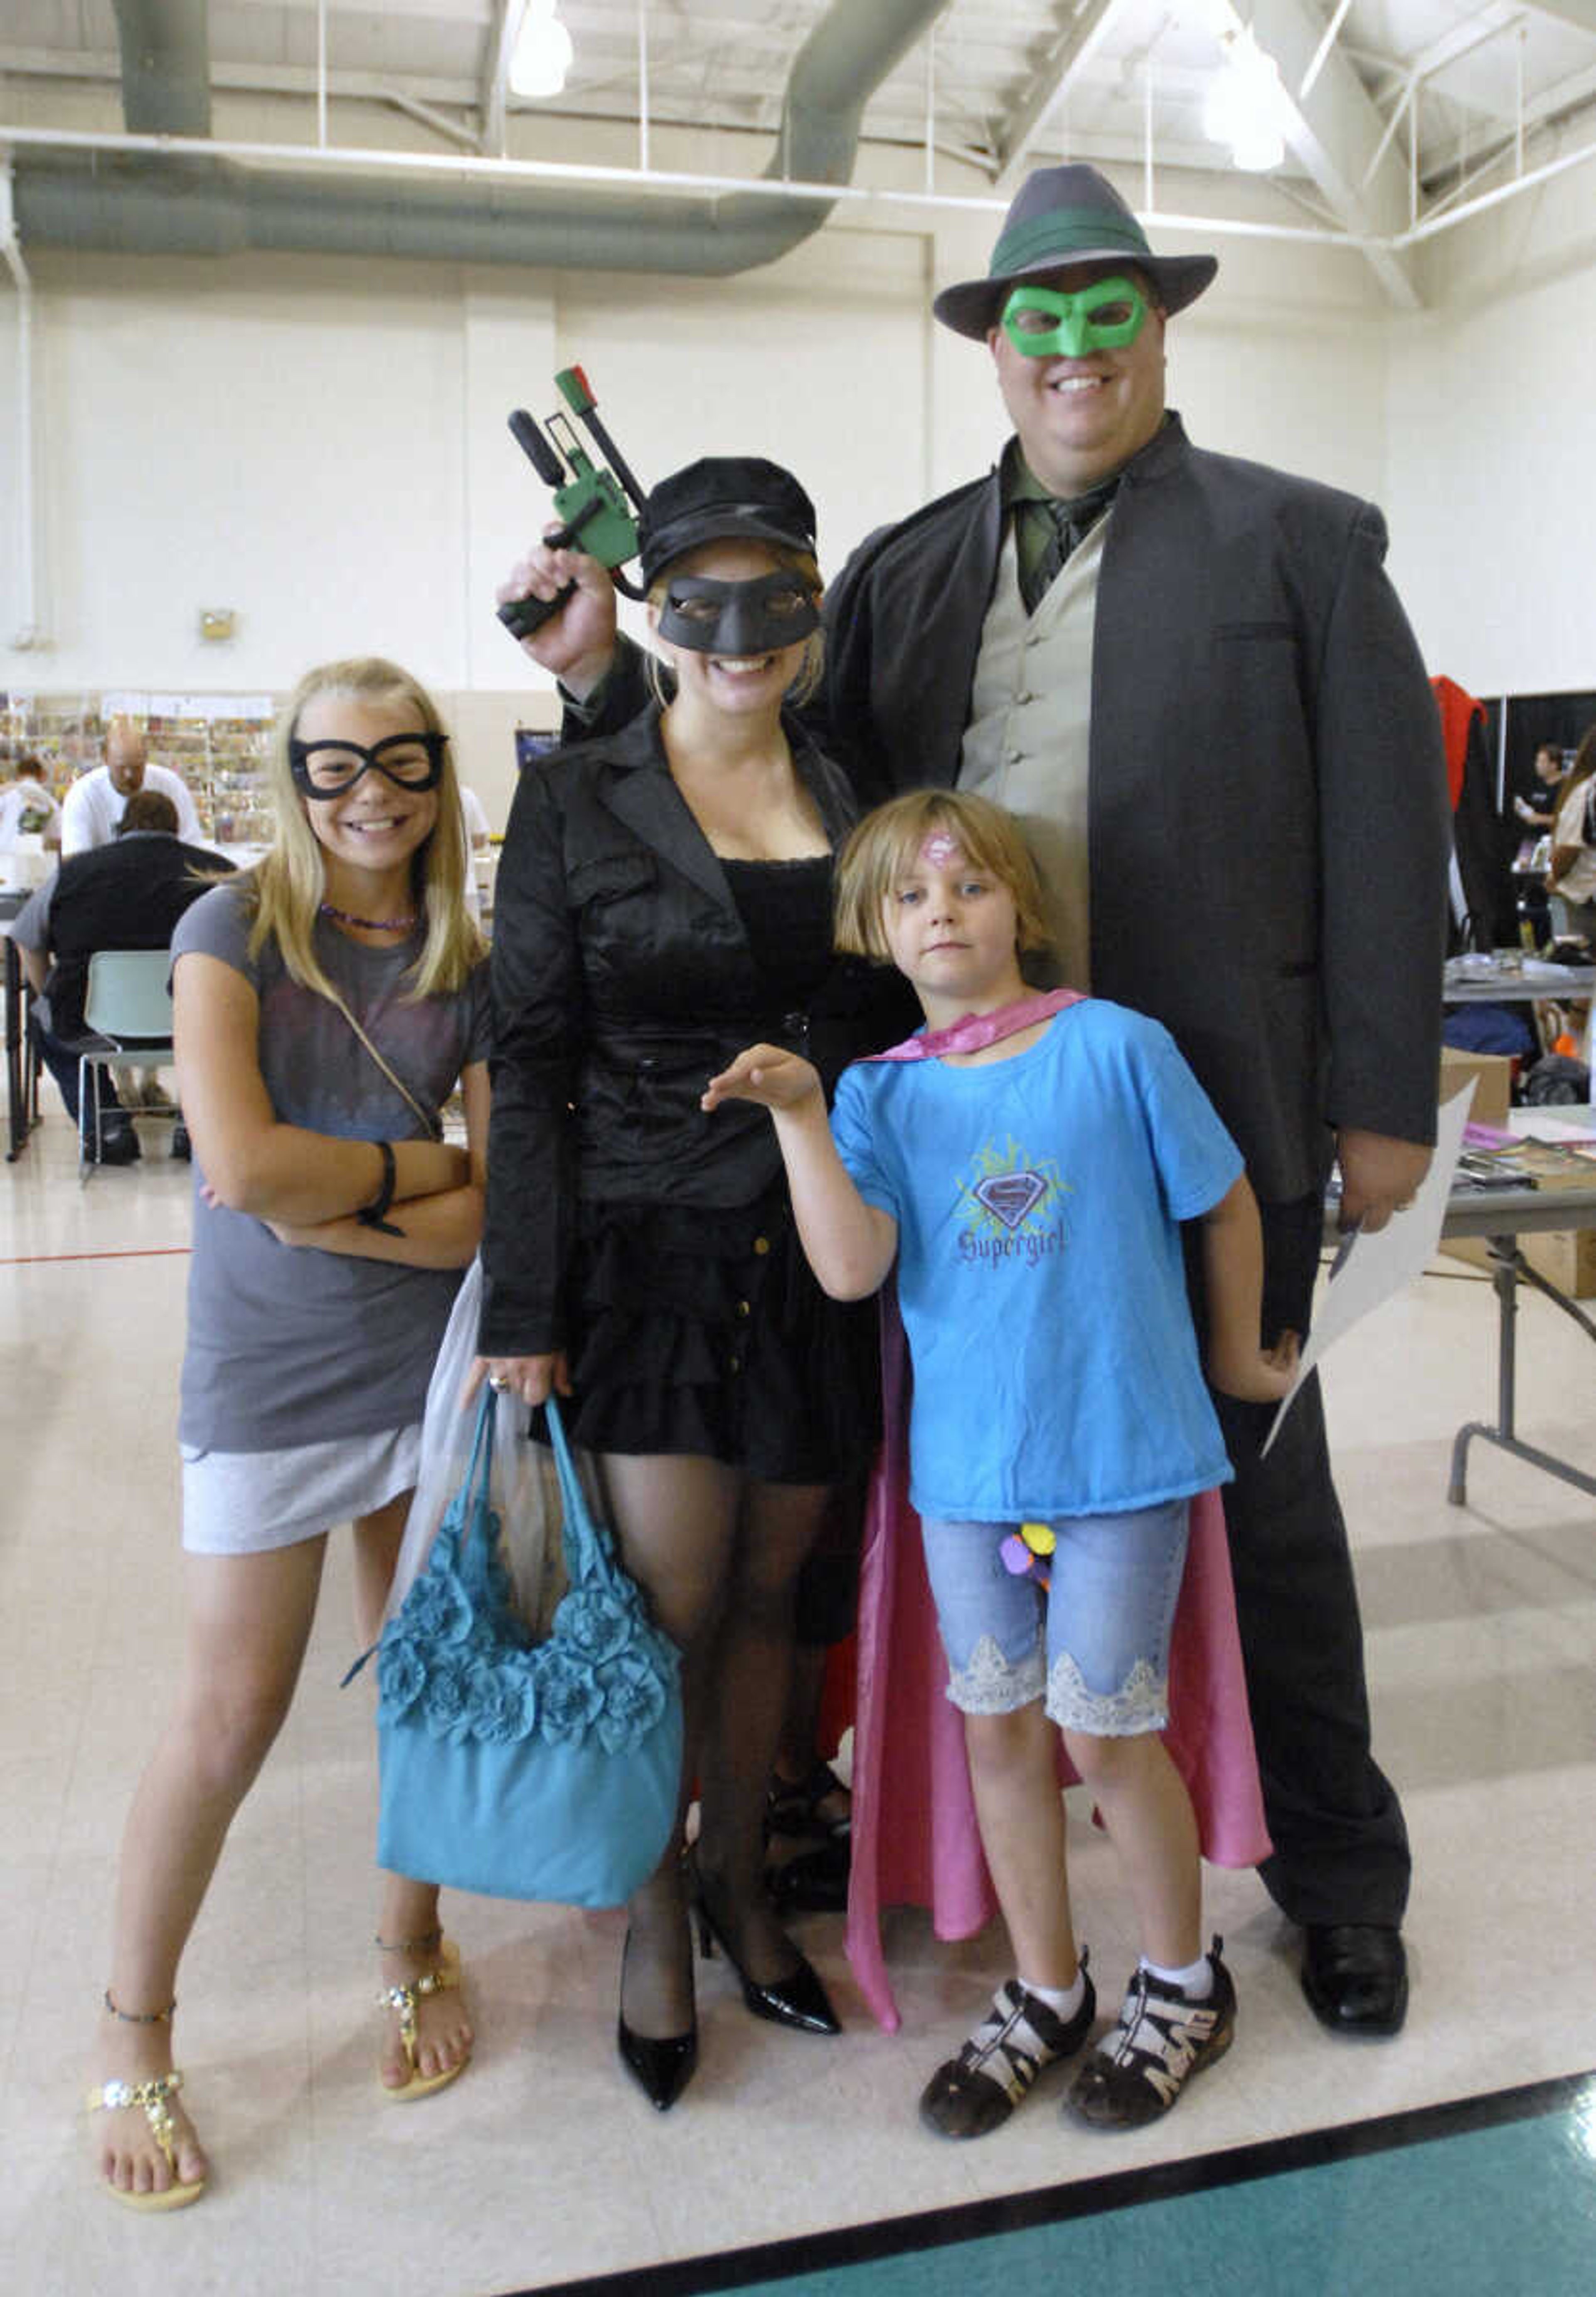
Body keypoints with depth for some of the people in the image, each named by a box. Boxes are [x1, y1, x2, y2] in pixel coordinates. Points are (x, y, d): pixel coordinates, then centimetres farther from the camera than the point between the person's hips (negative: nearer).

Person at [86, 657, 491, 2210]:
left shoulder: (468, 970, 2)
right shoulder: (235, 928, -7)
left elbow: (501, 1210, -5)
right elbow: (243, 1164, -21)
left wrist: (329, 1200, -17)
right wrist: (419, 1166, -10)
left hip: (432, 1369, 3)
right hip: (265, 1381, -3)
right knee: (232, 1714, 3)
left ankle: (411, 1947, 39)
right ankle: (130, 2030, 26)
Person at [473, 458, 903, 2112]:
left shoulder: (858, 799, 7)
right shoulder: (574, 805, -2)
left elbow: (903, 1029, 12)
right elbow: (530, 1069, -5)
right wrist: (522, 1311, -9)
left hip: (819, 1264, 3)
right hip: (649, 1259, -3)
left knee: (767, 1590, 14)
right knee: (670, 1604, 1)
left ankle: (739, 1880, 35)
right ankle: (656, 1918, 26)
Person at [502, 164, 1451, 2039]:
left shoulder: (1300, 544, 3)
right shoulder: (902, 571, 12)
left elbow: (1386, 827, -1)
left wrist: (1383, 1101, -6)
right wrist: (614, 671, -4)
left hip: (1214, 1114, -2)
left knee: (1255, 1499, 11)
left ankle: (1338, 1878, 32)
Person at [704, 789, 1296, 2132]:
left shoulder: (1115, 1047, -7)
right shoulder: (882, 1094, 1)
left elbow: (1224, 1205, 4)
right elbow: (852, 1270, -12)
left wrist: (1233, 1357, 14)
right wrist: (801, 1115, -19)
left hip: (1121, 1453, -3)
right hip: (967, 1462, 4)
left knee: (1104, 1731, 4)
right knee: (999, 1730, 13)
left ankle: (1182, 1987, 31)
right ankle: (1046, 1996, 35)